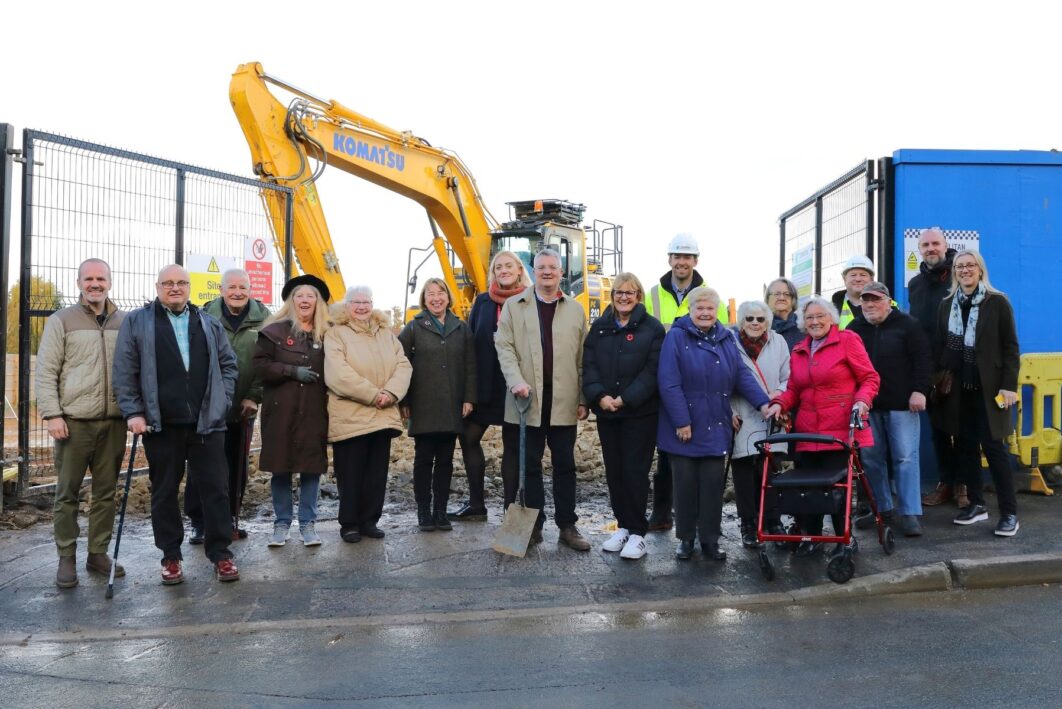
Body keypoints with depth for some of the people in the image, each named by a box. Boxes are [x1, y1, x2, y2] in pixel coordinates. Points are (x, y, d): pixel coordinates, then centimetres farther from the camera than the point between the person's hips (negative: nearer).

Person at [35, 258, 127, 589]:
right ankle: (66, 558, 15)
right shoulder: (61, 321, 1)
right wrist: (52, 414, -10)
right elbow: (46, 372, -2)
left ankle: (98, 553, 20)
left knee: (106, 493, 9)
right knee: (67, 494, 4)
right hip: (74, 422, -3)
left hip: (113, 422, 3)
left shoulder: (125, 322, 9)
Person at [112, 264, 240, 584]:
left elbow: (228, 364, 13)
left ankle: (220, 553, 13)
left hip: (207, 423, 1)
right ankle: (171, 557, 20)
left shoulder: (210, 324, 11)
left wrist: (222, 400, 2)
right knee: (164, 492, 8)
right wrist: (133, 412, -8)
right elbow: (124, 373, 0)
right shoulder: (137, 323, 3)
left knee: (215, 488, 3)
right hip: (161, 425, -1)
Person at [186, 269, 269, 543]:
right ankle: (198, 522, 14)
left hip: (243, 408, 2)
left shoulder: (262, 318, 0)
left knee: (237, 466, 11)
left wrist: (254, 397, -6)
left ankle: (230, 518, 24)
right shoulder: (206, 316, -3)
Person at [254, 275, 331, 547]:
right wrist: (293, 371, -15)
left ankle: (307, 523, 16)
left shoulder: (325, 334, 9)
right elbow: (260, 365, -6)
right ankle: (281, 523, 18)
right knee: (280, 468, 5)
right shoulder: (275, 331, 2)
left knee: (312, 467, 3)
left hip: (314, 413, 2)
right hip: (281, 412, -2)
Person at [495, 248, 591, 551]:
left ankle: (567, 526, 17)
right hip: (527, 399, -1)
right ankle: (534, 525, 17)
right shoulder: (514, 306, 6)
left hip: (564, 400, 1)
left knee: (565, 465, 7)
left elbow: (582, 358, 7)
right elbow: (504, 346, -1)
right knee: (530, 465, 6)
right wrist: (516, 381, -15)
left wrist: (584, 399, 3)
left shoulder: (575, 309, 10)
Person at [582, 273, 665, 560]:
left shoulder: (652, 328, -3)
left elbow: (652, 371, -10)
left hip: (640, 412, -4)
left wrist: (625, 399, -17)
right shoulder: (599, 327, 10)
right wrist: (599, 396, -13)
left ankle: (637, 533, 7)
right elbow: (589, 366, 3)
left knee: (635, 471, -3)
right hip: (606, 411, 4)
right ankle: (623, 526, 23)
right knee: (614, 471, 10)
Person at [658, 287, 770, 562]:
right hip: (684, 427, -3)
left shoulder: (726, 338, 9)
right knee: (685, 484, 7)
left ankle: (710, 540, 17)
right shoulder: (676, 337, -8)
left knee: (713, 484, 5)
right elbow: (669, 383, -14)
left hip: (715, 427, 4)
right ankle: (685, 538, 21)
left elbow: (742, 375, 7)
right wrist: (681, 421, -18)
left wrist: (763, 404, -6)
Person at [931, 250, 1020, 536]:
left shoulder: (997, 302, -3)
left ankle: (1009, 512, 5)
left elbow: (1010, 347, -5)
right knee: (965, 445, 8)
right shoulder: (947, 304, 9)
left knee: (993, 446, -4)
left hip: (987, 387, -4)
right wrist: (940, 377, 3)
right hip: (957, 388, 4)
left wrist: (1009, 385, -12)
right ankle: (976, 504, 20)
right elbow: (939, 345, 12)